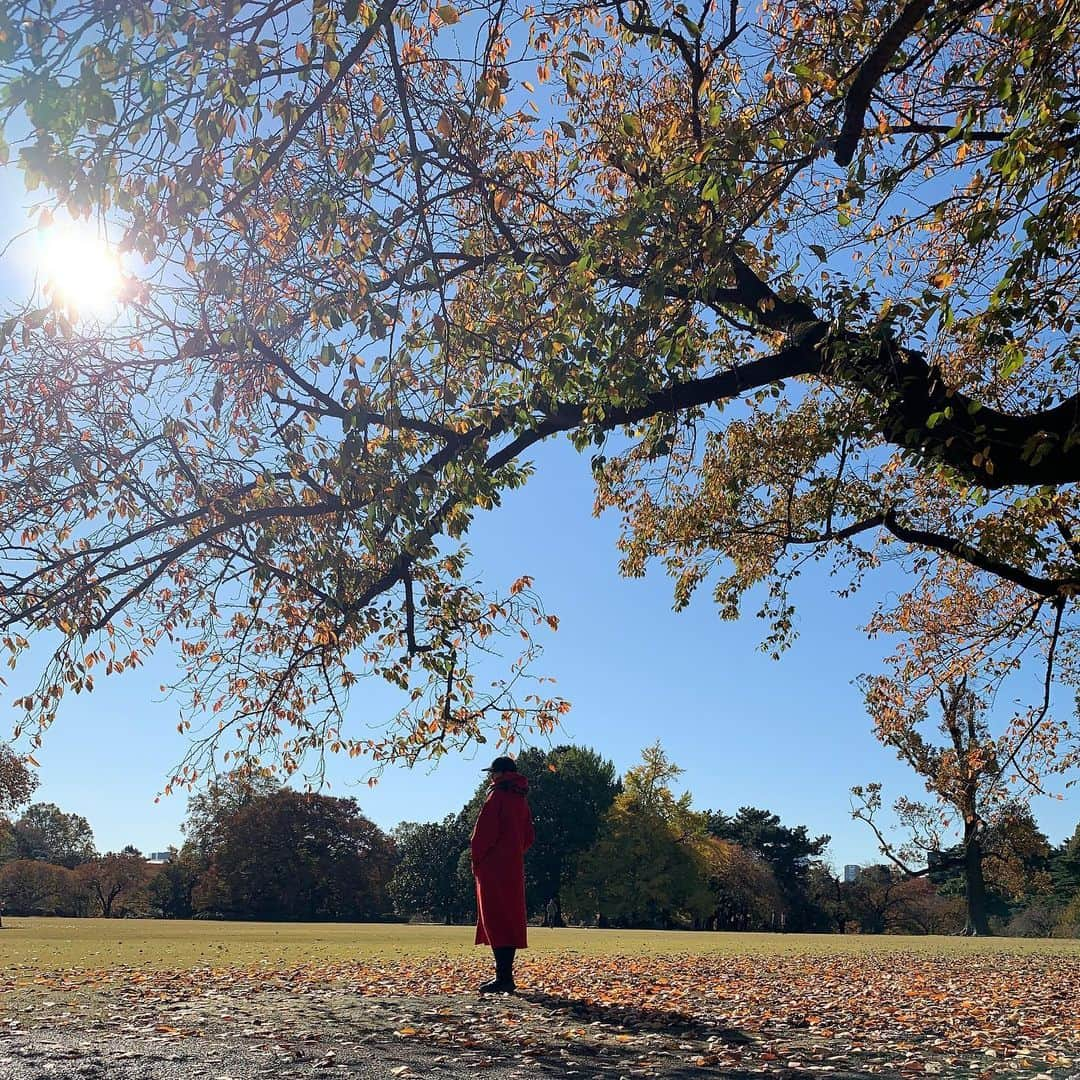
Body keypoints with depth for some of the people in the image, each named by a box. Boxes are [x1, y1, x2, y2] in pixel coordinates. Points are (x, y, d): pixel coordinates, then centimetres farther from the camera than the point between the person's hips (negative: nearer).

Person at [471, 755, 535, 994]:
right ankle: (505, 976, 15)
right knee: (509, 920, 11)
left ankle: (504, 977, -10)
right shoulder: (521, 799, 15)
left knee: (496, 920, -7)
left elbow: (484, 831, -16)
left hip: (494, 867, -8)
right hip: (514, 867, 8)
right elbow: (529, 837, 19)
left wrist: (477, 860, -6)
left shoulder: (497, 795, -11)